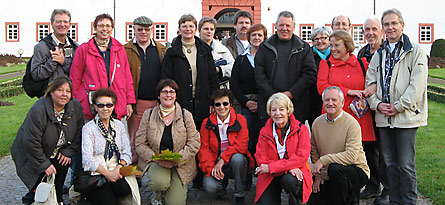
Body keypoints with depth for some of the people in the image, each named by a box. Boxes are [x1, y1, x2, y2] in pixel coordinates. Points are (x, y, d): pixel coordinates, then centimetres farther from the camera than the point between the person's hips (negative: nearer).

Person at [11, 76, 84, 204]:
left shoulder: (75, 106, -12)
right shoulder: (38, 111, -30)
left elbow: (78, 132, -1)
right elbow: (31, 142, -27)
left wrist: (68, 152, -9)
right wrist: (44, 164, -22)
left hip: (58, 153, 5)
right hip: (32, 155, -5)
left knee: (64, 163, -19)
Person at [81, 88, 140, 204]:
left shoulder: (119, 125, 14)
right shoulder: (88, 128, 0)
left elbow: (126, 152, 8)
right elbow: (87, 159, -11)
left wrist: (119, 167, -12)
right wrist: (107, 173, -21)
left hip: (117, 170, 4)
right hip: (95, 173, -4)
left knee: (125, 188, -29)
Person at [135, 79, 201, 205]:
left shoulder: (186, 115, -1)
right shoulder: (149, 114, 1)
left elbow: (194, 144, -4)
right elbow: (140, 144, -2)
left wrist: (176, 160, -18)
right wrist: (157, 158, -19)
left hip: (180, 164, 0)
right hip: (155, 161, 0)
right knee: (159, 182, -32)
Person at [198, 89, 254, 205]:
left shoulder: (240, 120, -3)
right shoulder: (207, 123, 1)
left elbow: (241, 145, -13)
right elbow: (203, 148, -3)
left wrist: (223, 159, -23)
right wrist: (211, 168, -19)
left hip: (237, 162, 0)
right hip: (215, 163, 0)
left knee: (237, 158, -36)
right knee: (210, 186, -29)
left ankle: (240, 195, -12)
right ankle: (223, 183, 12)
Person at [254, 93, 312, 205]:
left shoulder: (301, 129, -4)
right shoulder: (265, 131, 2)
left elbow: (301, 158, -13)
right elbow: (261, 160, -4)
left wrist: (271, 167, -19)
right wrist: (288, 167, -20)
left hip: (294, 173, -1)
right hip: (271, 177, 1)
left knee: (289, 180, -35)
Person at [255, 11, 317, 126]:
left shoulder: (304, 48, 8)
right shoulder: (265, 47, 10)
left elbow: (311, 74, 0)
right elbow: (259, 74, 3)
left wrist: (291, 93, -10)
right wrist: (272, 95, -9)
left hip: (296, 105, -1)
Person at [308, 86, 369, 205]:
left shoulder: (352, 123, -16)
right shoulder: (317, 123, 3)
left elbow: (352, 156, -25)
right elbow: (314, 150, 12)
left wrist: (323, 160, -24)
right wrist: (318, 175, 4)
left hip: (356, 170, -5)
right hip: (327, 177, 6)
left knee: (335, 168, -36)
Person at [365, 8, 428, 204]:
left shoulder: (416, 52, -1)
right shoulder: (378, 54, 16)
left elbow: (417, 84, -10)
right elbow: (370, 82, 14)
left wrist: (398, 107, -13)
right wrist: (377, 104, -3)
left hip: (406, 116, -5)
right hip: (384, 117, 5)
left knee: (406, 165, -2)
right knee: (390, 164, 12)